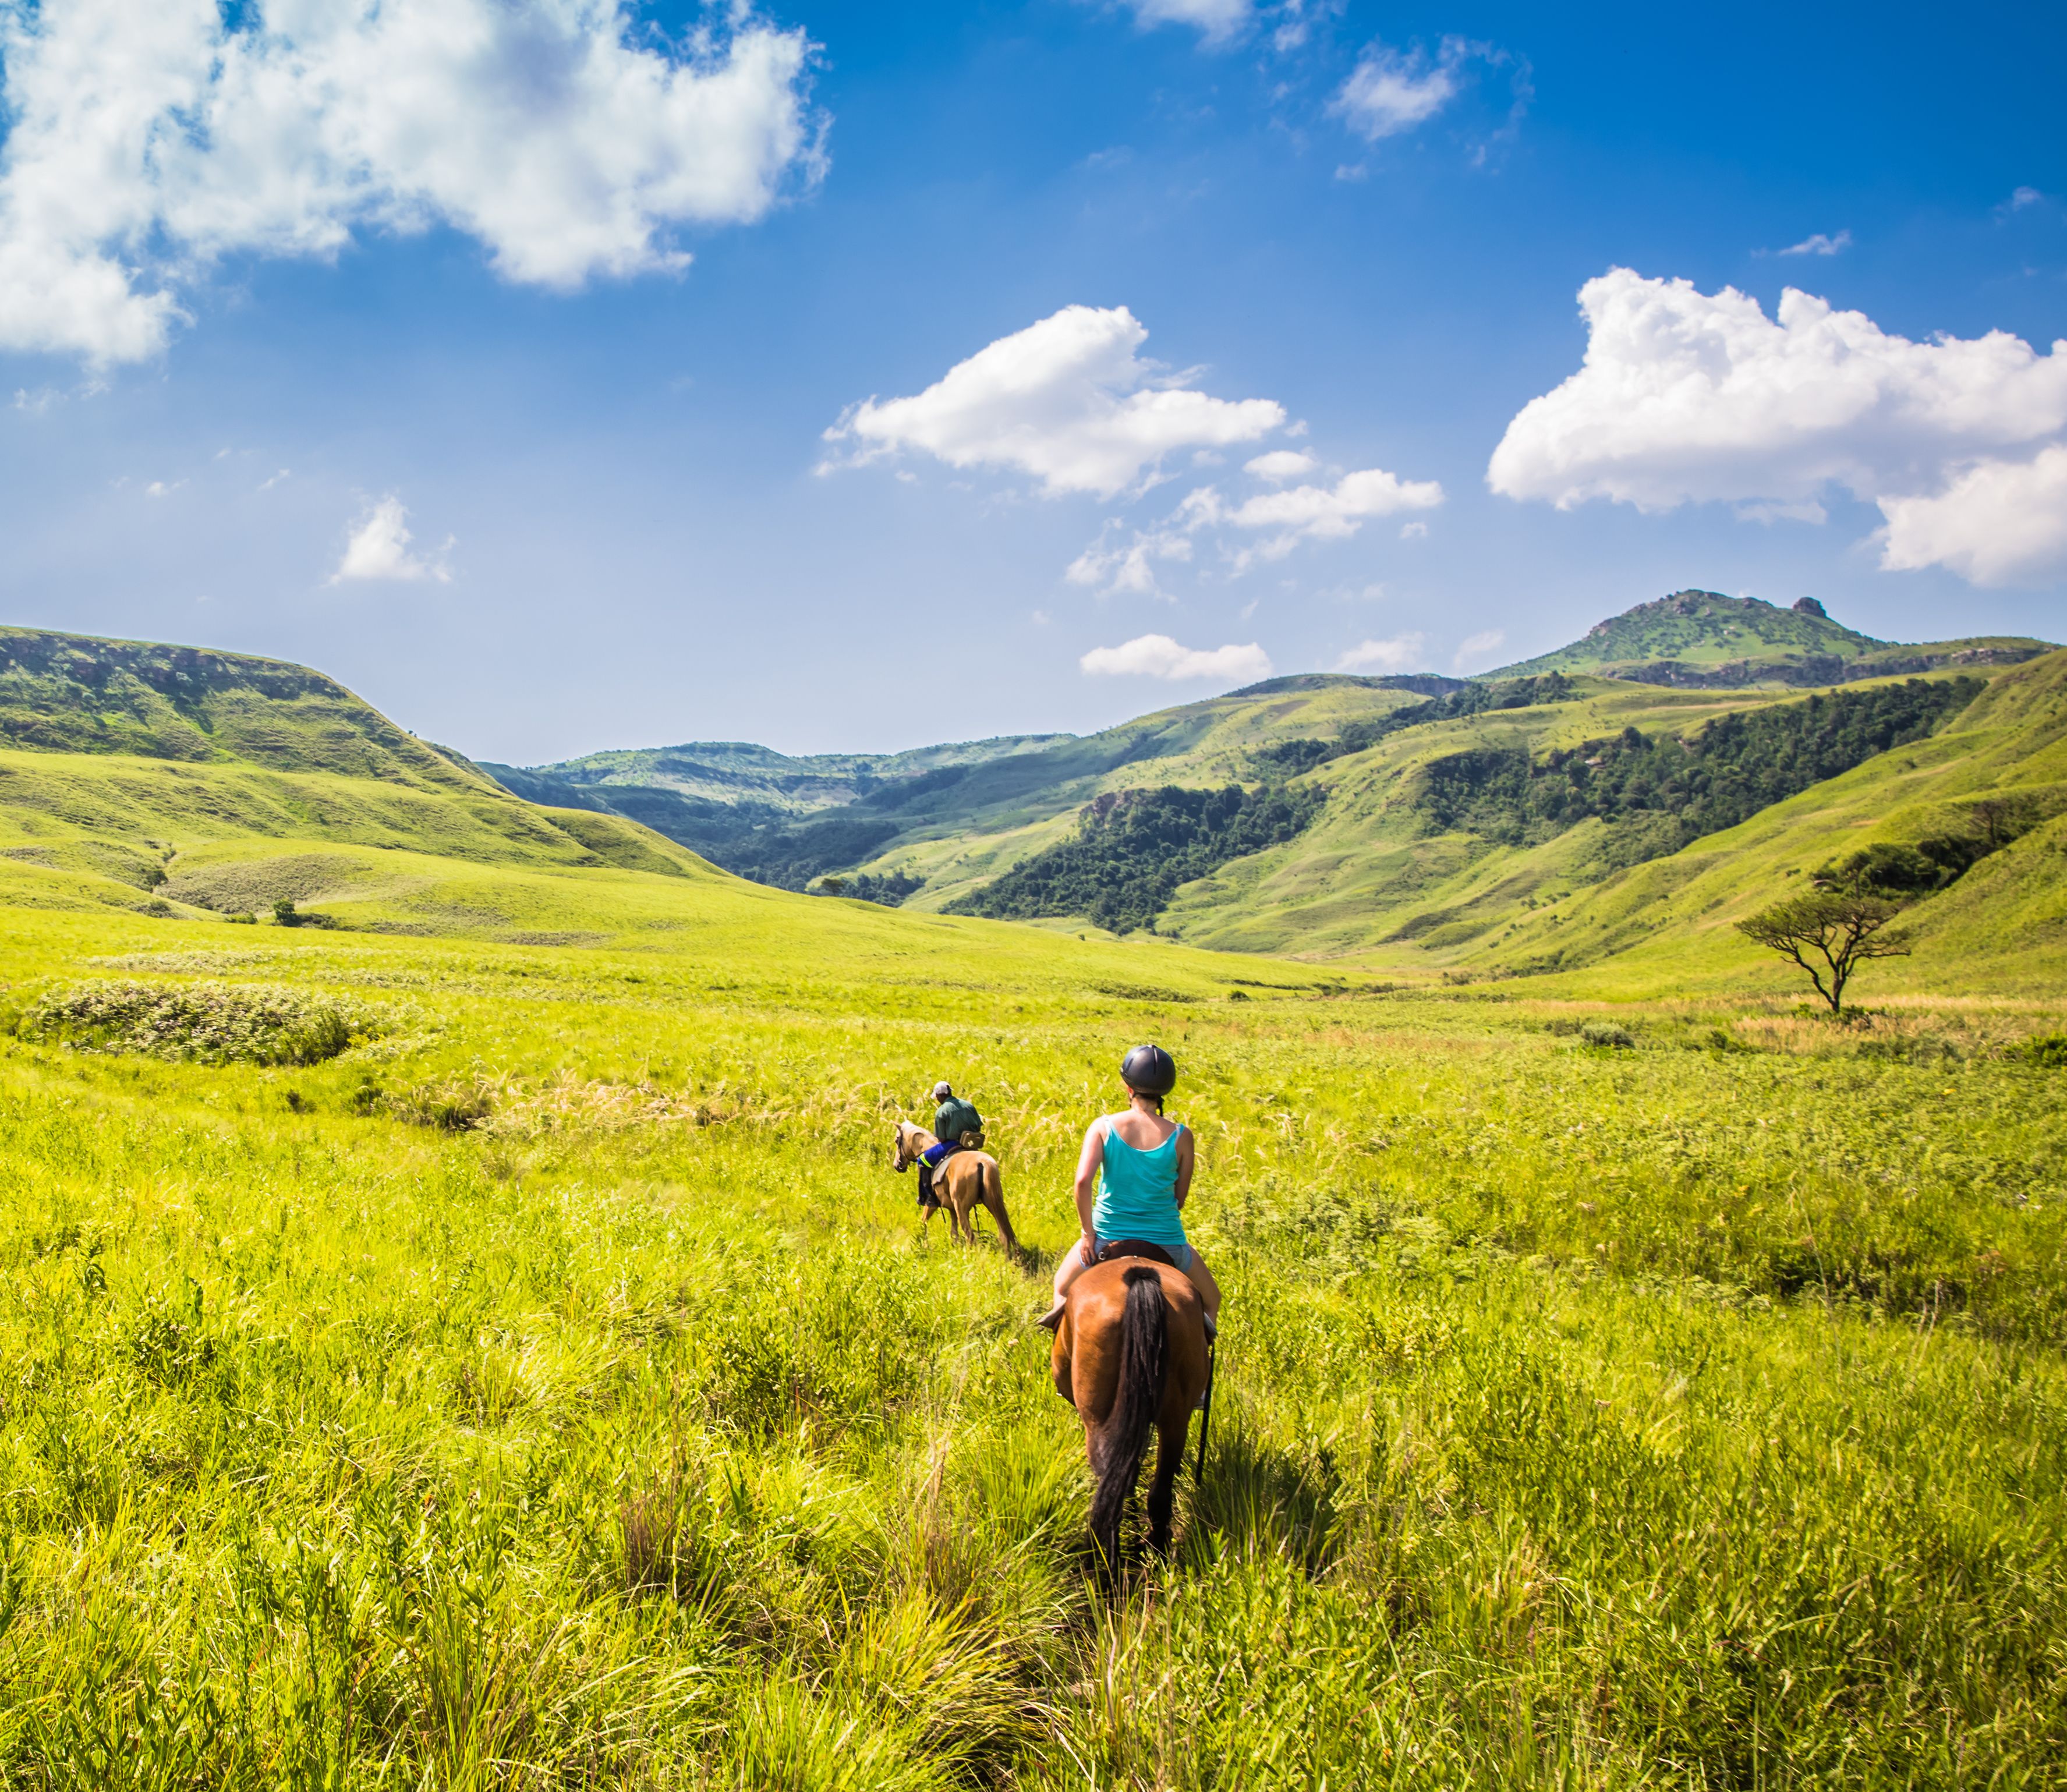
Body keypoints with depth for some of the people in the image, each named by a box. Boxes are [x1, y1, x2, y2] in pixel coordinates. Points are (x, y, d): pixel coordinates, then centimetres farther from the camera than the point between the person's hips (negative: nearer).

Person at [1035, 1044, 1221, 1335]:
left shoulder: (1103, 1127, -9)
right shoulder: (1181, 1136, -7)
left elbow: (1083, 1181, -19)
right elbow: (1181, 1197, -1)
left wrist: (1089, 1233, -8)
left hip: (1107, 1236, 0)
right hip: (1167, 1241, 0)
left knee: (1061, 1287, 30)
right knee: (1210, 1300, 25)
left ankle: (1063, 1308, -2)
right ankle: (1203, 1323, -6)